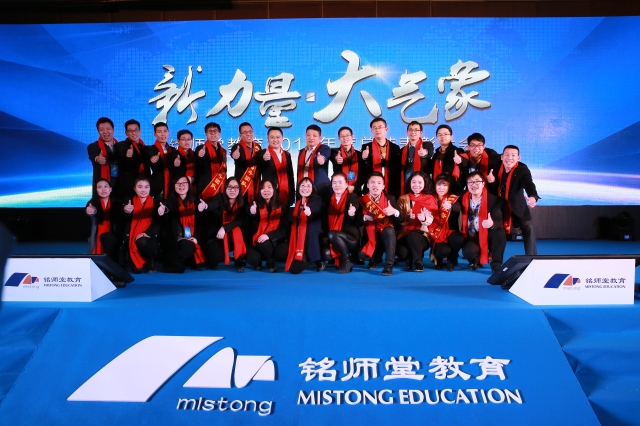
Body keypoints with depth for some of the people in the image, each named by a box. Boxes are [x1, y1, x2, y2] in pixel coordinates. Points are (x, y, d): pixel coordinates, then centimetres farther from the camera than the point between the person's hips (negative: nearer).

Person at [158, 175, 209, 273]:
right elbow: (167, 206, -25)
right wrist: (162, 209, -50)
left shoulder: (196, 201, 9)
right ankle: (172, 264, -7)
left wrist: (197, 238, -16)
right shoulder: (171, 201, 0)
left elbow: (202, 222, 2)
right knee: (189, 247, -32)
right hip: (177, 239, -4)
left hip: (193, 238, 4)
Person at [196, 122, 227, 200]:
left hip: (221, 190, 5)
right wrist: (200, 157, -31)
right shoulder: (200, 149, -1)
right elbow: (198, 169, -13)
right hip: (206, 189, -5)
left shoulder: (223, 151, 16)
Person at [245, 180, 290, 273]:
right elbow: (253, 228, -11)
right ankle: (258, 262, 12)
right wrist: (252, 214, -33)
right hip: (258, 241, 1)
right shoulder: (255, 205, 0)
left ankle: (271, 263, -1)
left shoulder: (282, 206, -1)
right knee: (252, 259, -27)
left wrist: (269, 235, -22)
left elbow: (284, 229, -5)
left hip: (275, 241, 0)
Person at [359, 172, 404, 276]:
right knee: (363, 255, -25)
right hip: (370, 236, 1)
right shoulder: (362, 200, 4)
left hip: (386, 236, -1)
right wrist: (364, 218, -20)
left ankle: (389, 265, -25)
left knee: (389, 230, -35)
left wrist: (394, 212, -27)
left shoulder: (390, 199, 2)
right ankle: (376, 256, 16)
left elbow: (401, 220, -5)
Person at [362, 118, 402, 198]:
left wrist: (398, 190, 3)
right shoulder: (366, 147, 7)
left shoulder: (395, 148, 9)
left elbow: (398, 170, 10)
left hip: (391, 191, 1)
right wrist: (365, 158, -20)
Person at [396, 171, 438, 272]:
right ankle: (409, 260, 11)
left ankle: (418, 262, -11)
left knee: (412, 236, -37)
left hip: (422, 233, -2)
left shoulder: (430, 199, 8)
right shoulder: (403, 199, 13)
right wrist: (407, 218, -20)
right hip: (406, 232, 2)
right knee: (402, 252, -28)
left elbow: (431, 220, -3)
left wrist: (424, 219, -27)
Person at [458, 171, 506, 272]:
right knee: (469, 251, -30)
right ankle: (475, 260, 11)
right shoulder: (463, 199, 1)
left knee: (500, 233, -31)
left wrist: (492, 224, -42)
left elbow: (499, 220, -17)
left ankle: (496, 264, -10)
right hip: (470, 238, 1)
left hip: (487, 237, -1)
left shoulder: (493, 200, -8)